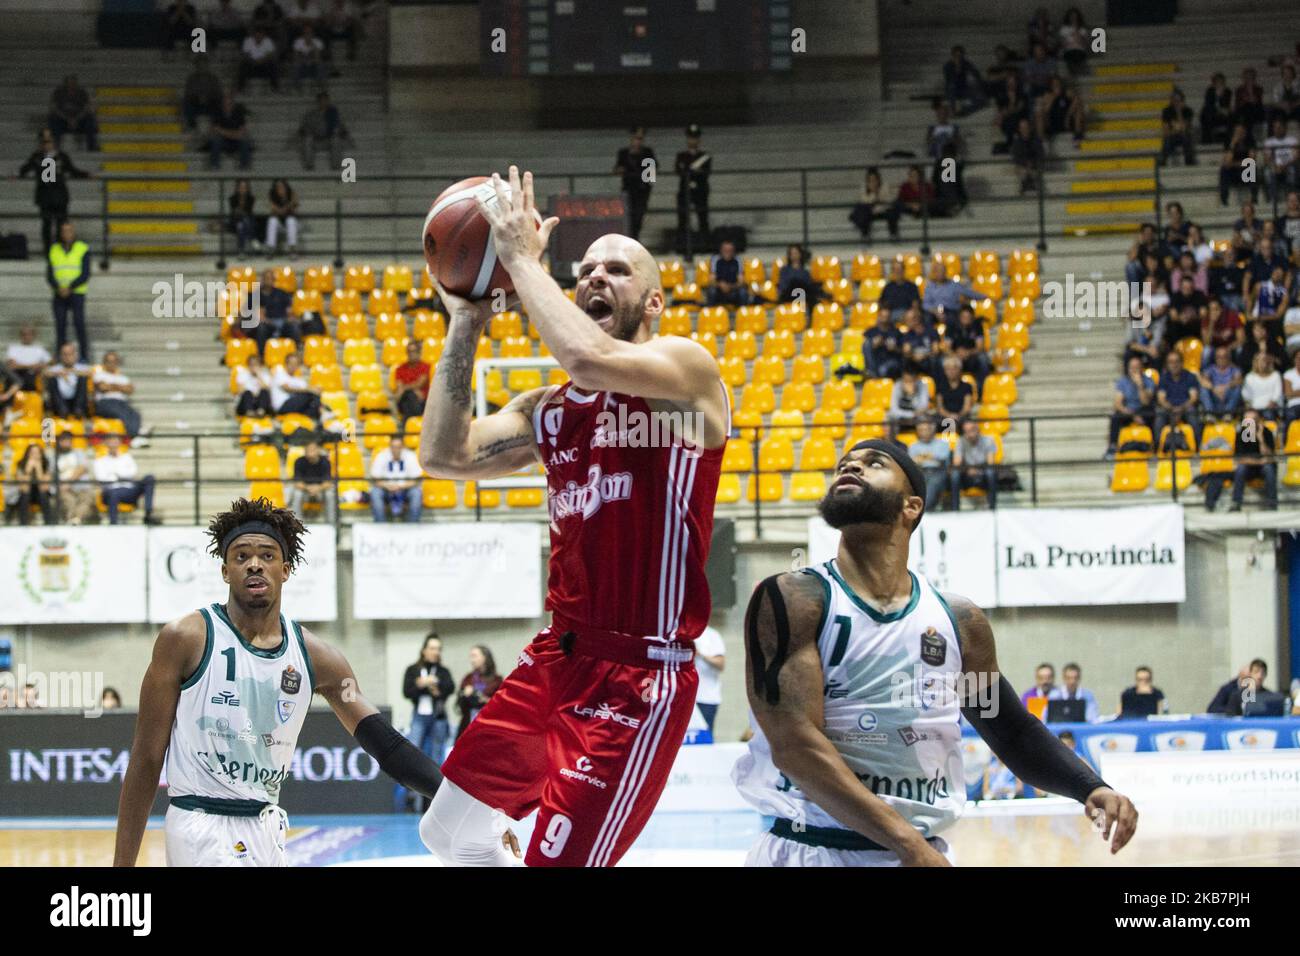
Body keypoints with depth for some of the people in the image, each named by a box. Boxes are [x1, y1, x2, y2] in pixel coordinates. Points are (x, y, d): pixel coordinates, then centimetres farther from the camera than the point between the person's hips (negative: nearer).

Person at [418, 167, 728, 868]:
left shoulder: (686, 367, -7)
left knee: (558, 859, -12)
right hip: (555, 659, 8)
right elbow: (443, 456, 6)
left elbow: (589, 360, -27)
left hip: (640, 677, -8)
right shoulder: (546, 410, 15)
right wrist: (465, 325, 4)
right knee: (449, 830, 15)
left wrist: (521, 257, -15)